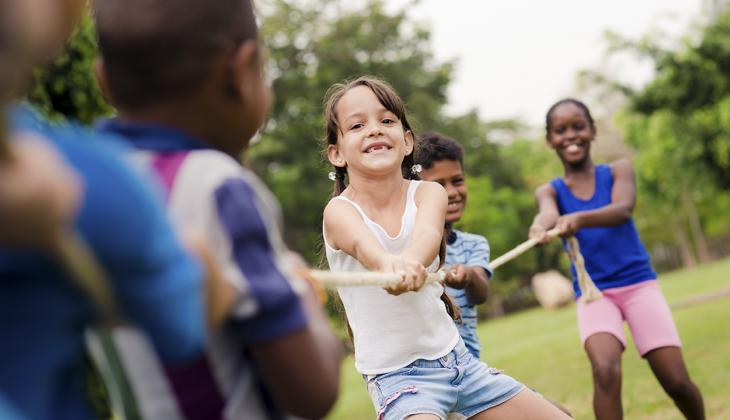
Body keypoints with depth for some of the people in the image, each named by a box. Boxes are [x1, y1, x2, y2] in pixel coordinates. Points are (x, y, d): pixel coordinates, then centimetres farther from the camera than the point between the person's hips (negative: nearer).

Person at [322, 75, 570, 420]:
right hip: (395, 374, -4)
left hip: (455, 357, 5)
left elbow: (428, 233, -28)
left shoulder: (429, 193, -5)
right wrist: (387, 263, -61)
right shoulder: (340, 211, -13)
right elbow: (364, 244, -37)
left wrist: (410, 260, -52)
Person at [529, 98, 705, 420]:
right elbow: (548, 213, -21)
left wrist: (580, 219, -42)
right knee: (605, 370, -26)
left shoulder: (618, 170, 3)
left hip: (638, 283, 0)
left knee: (676, 381, -6)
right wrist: (542, 226, -47)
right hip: (592, 292, 0)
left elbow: (622, 210, -20)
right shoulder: (549, 191, 4)